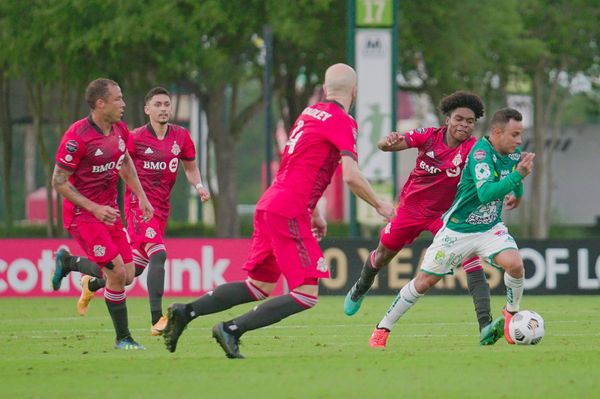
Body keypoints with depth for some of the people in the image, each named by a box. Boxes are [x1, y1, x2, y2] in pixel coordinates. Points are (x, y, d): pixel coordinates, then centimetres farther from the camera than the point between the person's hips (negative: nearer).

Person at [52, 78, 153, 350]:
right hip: (82, 215, -8)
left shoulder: (120, 130, 3)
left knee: (127, 276, 4)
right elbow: (59, 182, -17)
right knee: (117, 272, -16)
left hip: (108, 210, 8)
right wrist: (95, 209, -22)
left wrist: (142, 197, 17)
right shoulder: (77, 137, -21)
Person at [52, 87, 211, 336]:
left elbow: (190, 167, 21)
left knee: (133, 268, 10)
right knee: (158, 255, -26)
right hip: (139, 204, -6)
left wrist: (198, 186, 2)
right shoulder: (135, 139, -6)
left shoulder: (181, 136, 7)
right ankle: (157, 320, -30)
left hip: (161, 208, 6)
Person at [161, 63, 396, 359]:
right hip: (289, 211, -9)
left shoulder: (310, 113, 18)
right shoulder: (342, 122, -8)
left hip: (270, 204, 9)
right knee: (306, 295, -7)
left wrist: (312, 211, 32)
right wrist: (380, 206, 0)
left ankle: (187, 311, 10)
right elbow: (351, 177, -16)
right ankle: (232, 329, -11)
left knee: (260, 286, 17)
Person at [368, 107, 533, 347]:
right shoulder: (481, 153, -24)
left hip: (490, 228, 5)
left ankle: (511, 313, 5)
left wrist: (516, 193, 1)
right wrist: (518, 175, -41)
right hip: (457, 230, -5)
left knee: (515, 264, -23)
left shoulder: (514, 154, -3)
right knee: (423, 282, 3)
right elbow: (485, 193, -38)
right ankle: (382, 328, 19)